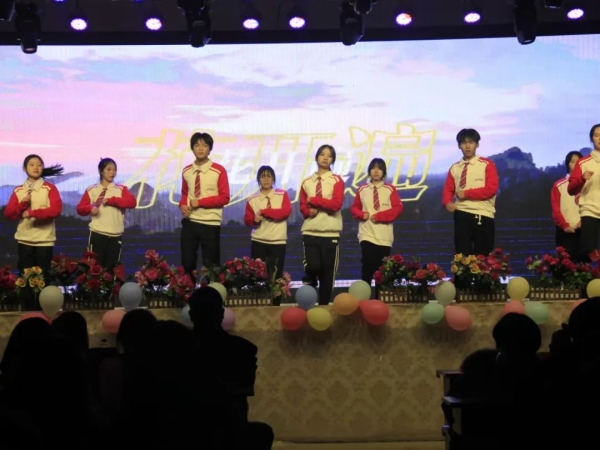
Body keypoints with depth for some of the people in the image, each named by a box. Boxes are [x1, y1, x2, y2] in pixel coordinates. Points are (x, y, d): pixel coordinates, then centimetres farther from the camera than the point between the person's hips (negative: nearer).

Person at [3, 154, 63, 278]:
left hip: (44, 240, -3)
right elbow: (8, 214, 4)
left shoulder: (50, 188, -1)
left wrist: (32, 212, -17)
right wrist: (23, 204, -12)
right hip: (24, 240, 3)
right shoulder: (18, 191, 8)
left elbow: (56, 210, -14)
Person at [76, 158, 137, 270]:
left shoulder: (121, 189, 7)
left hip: (116, 235, 1)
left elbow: (132, 202, -9)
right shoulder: (91, 190, 6)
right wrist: (90, 208, -17)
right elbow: (80, 209, 5)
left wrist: (111, 200, -15)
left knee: (111, 267, 7)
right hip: (97, 234, -1)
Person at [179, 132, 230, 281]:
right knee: (187, 262, 7)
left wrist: (200, 202, -14)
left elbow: (224, 198, -8)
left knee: (210, 265, 5)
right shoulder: (186, 171, 7)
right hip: (189, 222, 4)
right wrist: (183, 205, -4)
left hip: (210, 223, -4)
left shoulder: (219, 171, -7)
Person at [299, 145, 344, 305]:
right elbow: (302, 206, 11)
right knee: (312, 267, -14)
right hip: (310, 232, 1)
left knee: (327, 271, 2)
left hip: (330, 233, -1)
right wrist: (309, 210, -11)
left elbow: (336, 204, -11)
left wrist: (313, 200, -8)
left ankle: (323, 306, 13)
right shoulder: (307, 182, 11)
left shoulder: (337, 181, 2)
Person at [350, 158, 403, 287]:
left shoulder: (390, 189, 2)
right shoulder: (362, 189, 6)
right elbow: (354, 208, 13)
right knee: (368, 265, -14)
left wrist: (379, 216, -12)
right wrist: (362, 214, -8)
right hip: (367, 235, 0)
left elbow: (398, 208, -4)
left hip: (384, 236, 0)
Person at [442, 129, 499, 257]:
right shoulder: (455, 168, 12)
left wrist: (466, 193, -11)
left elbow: (492, 188, -9)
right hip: (461, 215, 3)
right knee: (462, 255, 4)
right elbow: (448, 189, 12)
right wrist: (447, 202, -10)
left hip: (483, 215, -3)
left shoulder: (487, 164, 0)